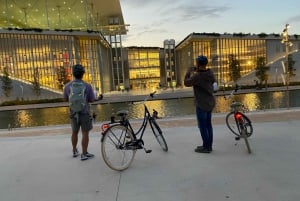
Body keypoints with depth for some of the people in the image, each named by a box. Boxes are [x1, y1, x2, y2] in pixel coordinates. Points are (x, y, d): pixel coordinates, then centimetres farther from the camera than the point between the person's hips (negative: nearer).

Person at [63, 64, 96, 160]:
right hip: (84, 112, -3)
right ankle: (84, 154, 9)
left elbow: (65, 99, 6)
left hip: (73, 113, 4)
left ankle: (75, 151, 35)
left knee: (74, 132, 19)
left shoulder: (67, 86, -5)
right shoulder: (87, 86, -12)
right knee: (85, 133, 4)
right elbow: (92, 100, -6)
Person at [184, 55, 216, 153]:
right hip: (210, 102, 8)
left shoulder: (198, 76, -23)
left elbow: (187, 82, -14)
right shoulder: (210, 73, 1)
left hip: (202, 104, -8)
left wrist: (189, 72, 0)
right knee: (208, 124, 16)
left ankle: (206, 147, 11)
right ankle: (209, 145, 26)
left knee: (202, 126, 2)